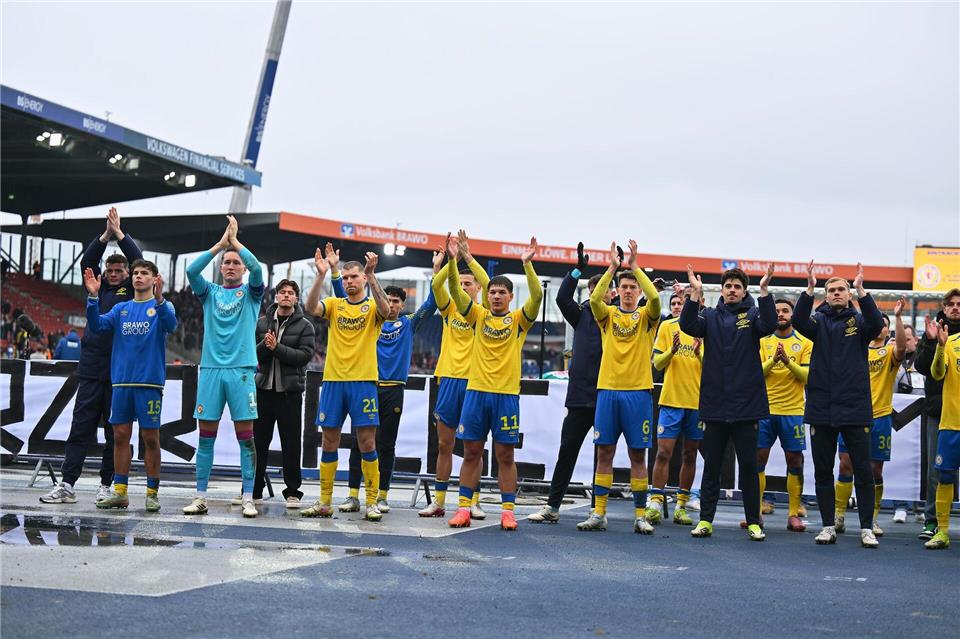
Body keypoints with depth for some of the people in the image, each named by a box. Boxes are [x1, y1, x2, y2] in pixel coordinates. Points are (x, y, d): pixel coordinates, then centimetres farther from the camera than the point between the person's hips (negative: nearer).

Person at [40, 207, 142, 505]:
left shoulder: (131, 291, 6)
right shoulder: (99, 288, 15)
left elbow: (140, 262, -5)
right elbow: (86, 262, 4)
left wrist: (119, 233, -4)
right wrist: (106, 235, -7)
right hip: (91, 371, 3)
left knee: (115, 432, 3)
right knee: (80, 428, 2)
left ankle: (107, 485, 10)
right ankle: (67, 484, 3)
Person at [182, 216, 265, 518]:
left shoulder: (251, 293, 9)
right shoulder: (210, 292, 13)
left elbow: (257, 270, -11)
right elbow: (191, 271, -5)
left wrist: (235, 240, -6)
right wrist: (221, 243, -7)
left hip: (242, 370, -2)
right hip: (211, 368, 2)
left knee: (246, 436, -2)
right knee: (206, 436, 3)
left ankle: (248, 498, 2)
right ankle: (200, 497, 8)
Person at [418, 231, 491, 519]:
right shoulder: (450, 309, 9)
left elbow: (488, 286, -16)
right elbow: (436, 284, -8)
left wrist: (468, 257, -20)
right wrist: (452, 259, -20)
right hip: (448, 379, 3)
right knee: (444, 444, 6)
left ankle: (474, 502, 7)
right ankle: (438, 501, 12)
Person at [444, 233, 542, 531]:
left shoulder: (518, 319, 4)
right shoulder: (478, 316, 9)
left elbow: (537, 296, -12)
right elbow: (456, 291, -2)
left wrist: (527, 264, -21)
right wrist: (452, 261, -15)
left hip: (506, 394, -2)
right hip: (476, 392, 2)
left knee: (505, 456, 3)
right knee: (471, 453, 5)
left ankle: (508, 511, 8)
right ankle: (464, 508, 10)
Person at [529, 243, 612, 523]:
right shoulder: (582, 314, 9)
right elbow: (563, 298, -4)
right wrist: (578, 269, -13)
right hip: (581, 396, 2)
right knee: (567, 451, 5)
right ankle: (552, 506, 11)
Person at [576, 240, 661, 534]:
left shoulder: (646, 317, 5)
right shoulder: (608, 314, 9)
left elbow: (654, 298, -16)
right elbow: (594, 299, -12)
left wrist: (635, 266, -14)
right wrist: (612, 268, -15)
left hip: (638, 391, -1)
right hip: (608, 389, 1)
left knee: (638, 455, 2)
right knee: (604, 453, 3)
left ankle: (640, 515, 8)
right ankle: (598, 513, 8)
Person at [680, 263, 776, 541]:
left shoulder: (752, 314, 4)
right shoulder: (711, 317, 8)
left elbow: (769, 325, -17)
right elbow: (688, 326, -10)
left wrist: (764, 291, -24)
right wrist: (696, 293, -20)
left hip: (746, 405, -1)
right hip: (714, 405, 2)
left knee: (749, 466, 4)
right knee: (711, 466, 7)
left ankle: (753, 522, 11)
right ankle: (705, 520, 13)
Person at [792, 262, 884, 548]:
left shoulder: (859, 321, 5)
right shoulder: (819, 321, 7)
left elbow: (876, 324, -17)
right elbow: (799, 321, -14)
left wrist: (861, 290, -23)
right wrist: (809, 289, -24)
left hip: (855, 408, -1)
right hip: (821, 409, 1)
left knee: (863, 471, 1)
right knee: (823, 471, 7)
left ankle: (866, 528, 9)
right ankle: (828, 526, 17)